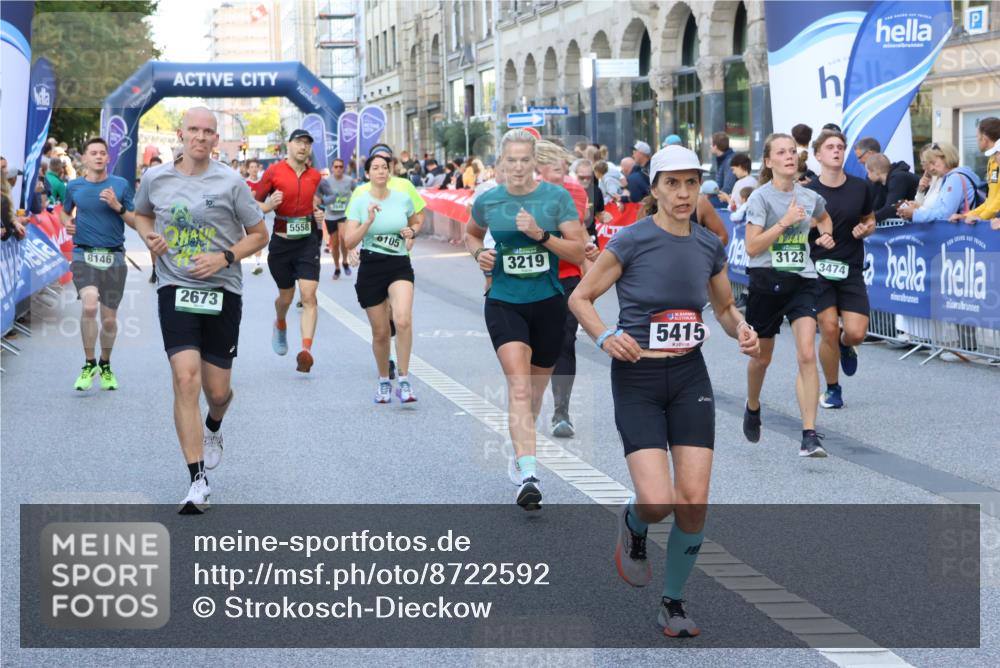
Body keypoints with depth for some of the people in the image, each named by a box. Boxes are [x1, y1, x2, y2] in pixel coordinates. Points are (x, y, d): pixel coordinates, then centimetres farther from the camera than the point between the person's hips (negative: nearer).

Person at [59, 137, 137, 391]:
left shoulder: (121, 185, 2)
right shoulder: (74, 186, 6)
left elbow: (137, 222, 4)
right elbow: (64, 212, 25)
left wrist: (117, 206, -13)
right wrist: (67, 224, 3)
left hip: (114, 257, 1)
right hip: (84, 255, -1)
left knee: (109, 319, 6)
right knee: (90, 305, -24)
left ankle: (105, 365, 32)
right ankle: (89, 364, -8)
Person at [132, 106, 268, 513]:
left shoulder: (230, 182, -3)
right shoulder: (156, 179, 3)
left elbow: (259, 235, 4)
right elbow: (141, 214, 24)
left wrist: (224, 258, -12)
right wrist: (149, 237, 1)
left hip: (222, 292, 0)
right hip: (175, 291, 0)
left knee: (217, 389, 5)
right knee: (186, 378, -17)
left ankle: (213, 428, 45)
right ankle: (198, 483, -14)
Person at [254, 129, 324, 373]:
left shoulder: (315, 176, 5)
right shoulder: (274, 172, -4)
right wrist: (269, 205, -20)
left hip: (308, 240, 1)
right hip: (281, 241, -1)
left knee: (309, 296, -13)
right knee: (286, 296, 13)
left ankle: (306, 350, -20)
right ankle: (280, 327, 47)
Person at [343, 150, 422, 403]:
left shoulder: (403, 198, 3)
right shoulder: (359, 202, -3)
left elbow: (417, 222, 22)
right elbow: (349, 242, -9)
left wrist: (412, 231, -1)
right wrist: (368, 221, -21)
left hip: (400, 266, 0)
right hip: (371, 267, 0)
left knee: (403, 320, -24)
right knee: (380, 332, 7)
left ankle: (404, 381, -15)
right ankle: (384, 382, 30)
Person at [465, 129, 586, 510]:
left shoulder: (556, 197, -3)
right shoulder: (487, 201, 2)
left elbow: (578, 252, -5)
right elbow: (472, 234, 23)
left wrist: (541, 235, -18)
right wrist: (478, 253, 2)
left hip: (548, 303, 1)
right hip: (504, 303, -1)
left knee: (535, 391, 14)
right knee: (519, 385, -19)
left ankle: (519, 453, 39)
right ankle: (528, 475, -28)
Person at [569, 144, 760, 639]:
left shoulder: (710, 246, 3)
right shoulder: (631, 241, -11)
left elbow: (725, 307, 18)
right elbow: (580, 297, -4)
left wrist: (742, 331, -3)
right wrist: (604, 337, -21)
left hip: (690, 377, 4)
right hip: (637, 379, -4)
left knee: (694, 501, -4)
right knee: (657, 501, -16)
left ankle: (673, 602, 17)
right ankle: (632, 525, 23)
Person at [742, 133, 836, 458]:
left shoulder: (810, 197, 5)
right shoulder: (761, 197, -8)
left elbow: (824, 218, 30)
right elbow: (752, 247, -15)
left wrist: (826, 234, 9)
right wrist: (784, 222, -21)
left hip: (802, 281, 2)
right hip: (766, 281, -2)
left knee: (807, 355, -14)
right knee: (762, 357, 14)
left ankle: (809, 436, -15)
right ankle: (753, 407, 46)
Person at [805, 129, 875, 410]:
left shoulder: (859, 187, 1)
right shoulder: (808, 192, -5)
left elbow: (870, 221, 16)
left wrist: (865, 229, -6)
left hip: (851, 270, 2)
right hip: (819, 270, -2)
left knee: (856, 332, -10)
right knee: (828, 329, -9)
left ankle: (845, 345, 31)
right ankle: (833, 389, 14)